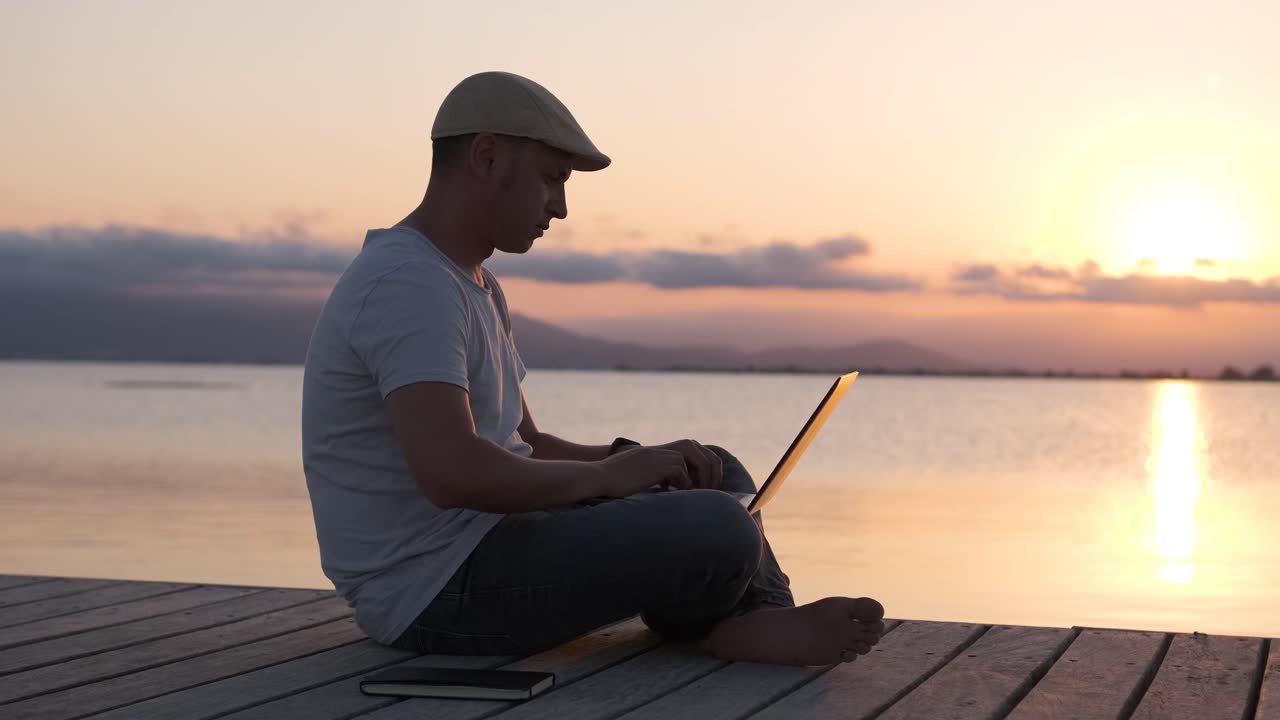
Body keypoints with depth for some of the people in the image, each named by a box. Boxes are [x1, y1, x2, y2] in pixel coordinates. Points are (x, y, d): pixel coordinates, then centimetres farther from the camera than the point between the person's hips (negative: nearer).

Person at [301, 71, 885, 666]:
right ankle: (743, 627, 7)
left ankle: (765, 624, -11)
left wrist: (636, 459, 2)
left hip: (487, 539, 11)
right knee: (720, 534, -24)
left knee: (718, 476, 13)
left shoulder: (474, 284, 18)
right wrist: (607, 473, -16)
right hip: (438, 592, -11)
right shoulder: (410, 283, -17)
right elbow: (452, 473, -31)